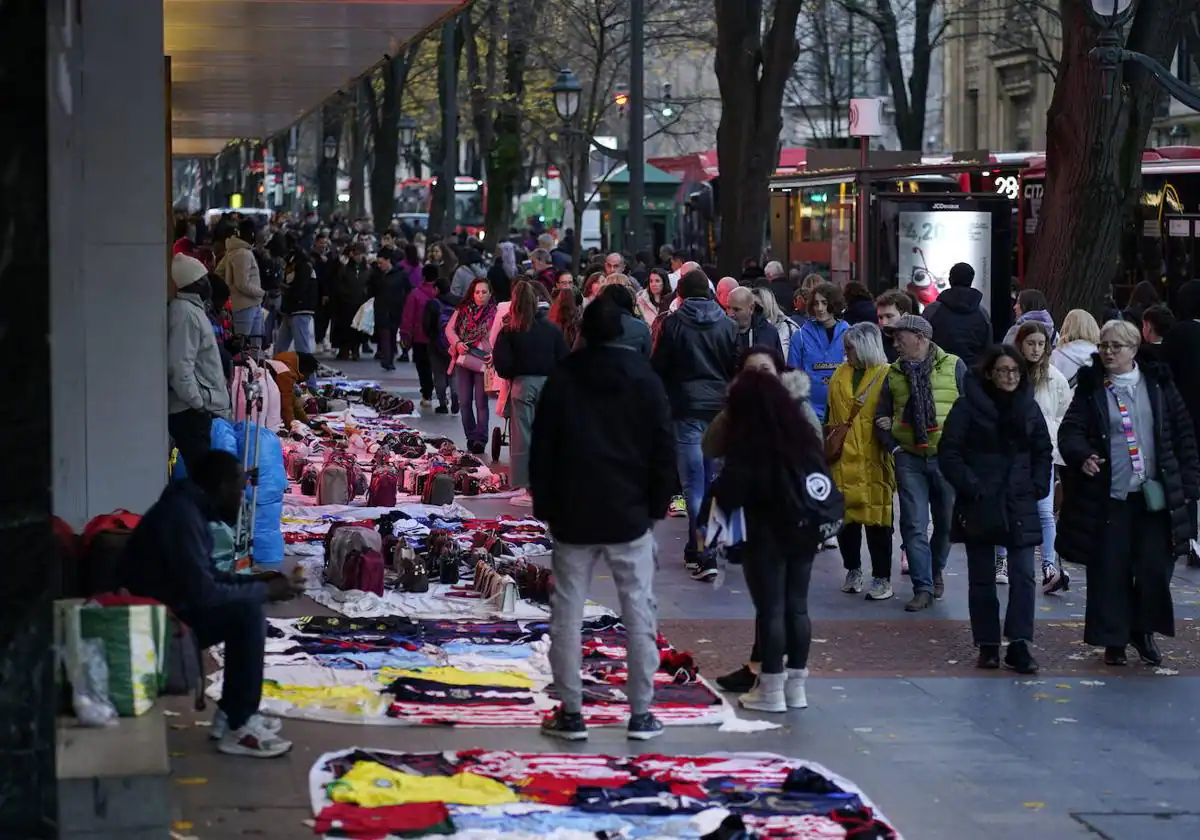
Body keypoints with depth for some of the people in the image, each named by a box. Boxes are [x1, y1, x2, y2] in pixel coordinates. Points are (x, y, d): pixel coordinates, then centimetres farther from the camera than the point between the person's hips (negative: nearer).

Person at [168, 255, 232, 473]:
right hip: (191, 410, -10)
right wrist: (196, 401, -19)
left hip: (196, 406, 10)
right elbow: (179, 366, -24)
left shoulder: (191, 309, 15)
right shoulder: (186, 313, -17)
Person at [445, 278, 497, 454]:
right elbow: (450, 329, 8)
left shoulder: (496, 312, -6)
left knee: (481, 402, -5)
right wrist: (457, 343, -11)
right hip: (463, 360, 4)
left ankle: (480, 440, 0)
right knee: (464, 402, 7)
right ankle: (471, 437, 18)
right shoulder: (463, 310, 8)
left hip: (483, 362, -4)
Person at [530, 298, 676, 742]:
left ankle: (570, 712, 5)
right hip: (630, 516, 0)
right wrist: (657, 505, 8)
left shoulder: (561, 379, 1)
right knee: (639, 613, 4)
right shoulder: (644, 380, 1)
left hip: (572, 514, 0)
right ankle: (641, 713, 3)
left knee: (567, 613, 5)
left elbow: (542, 449, 2)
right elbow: (663, 450, 1)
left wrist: (544, 506, 9)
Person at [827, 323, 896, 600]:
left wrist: (890, 443, -12)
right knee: (845, 515, 7)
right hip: (844, 458, 5)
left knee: (877, 516, -2)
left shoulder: (886, 376, -3)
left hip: (873, 460, -5)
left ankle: (882, 578, 4)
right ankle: (853, 570, 23)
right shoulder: (840, 375, 14)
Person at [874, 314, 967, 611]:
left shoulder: (953, 367, 0)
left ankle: (935, 571, 34)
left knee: (946, 522, 10)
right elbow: (882, 417, 15)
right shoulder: (894, 374, 10)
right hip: (909, 458, 2)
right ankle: (923, 588, -2)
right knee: (914, 525, -5)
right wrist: (893, 447, 1)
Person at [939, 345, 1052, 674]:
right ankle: (987, 646, 13)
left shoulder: (1029, 407, 7)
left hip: (1019, 507, 2)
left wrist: (1038, 487, 4)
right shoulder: (969, 406, -4)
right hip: (979, 507, -2)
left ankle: (1019, 644, -8)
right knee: (982, 578, 5)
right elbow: (949, 453, -6)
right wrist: (970, 487, -12)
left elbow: (1044, 452, 16)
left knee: (1023, 574, -9)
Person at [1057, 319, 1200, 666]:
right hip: (1108, 497, -1)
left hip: (1154, 496, 1)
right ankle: (1113, 640, 13)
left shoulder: (1158, 384, 6)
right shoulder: (1090, 388, 2)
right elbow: (1070, 431, -5)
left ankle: (1143, 630, 22)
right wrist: (1082, 455, -26)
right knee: (1110, 571, 1)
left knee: (1155, 568, 2)